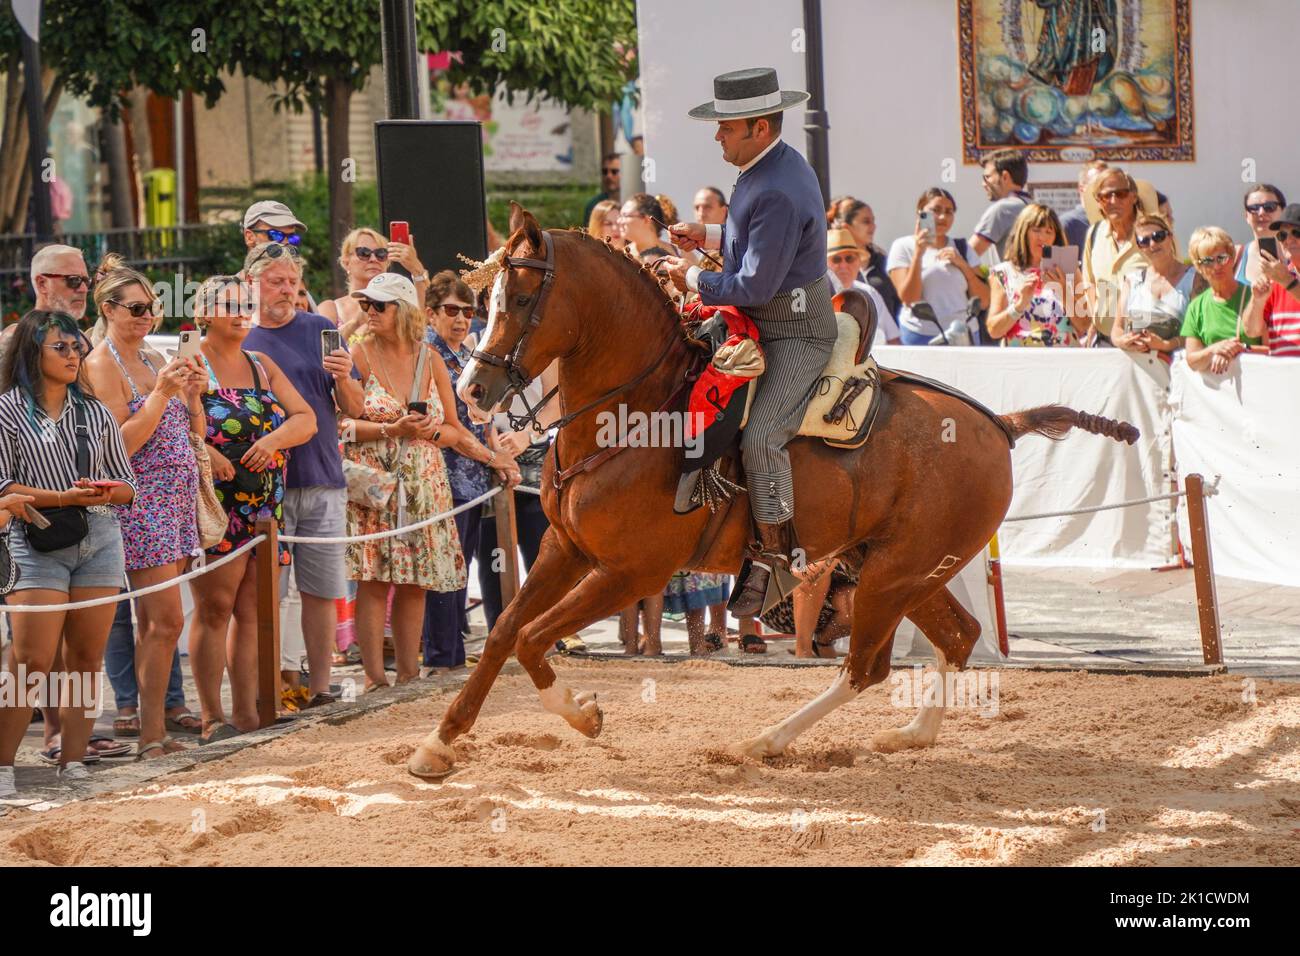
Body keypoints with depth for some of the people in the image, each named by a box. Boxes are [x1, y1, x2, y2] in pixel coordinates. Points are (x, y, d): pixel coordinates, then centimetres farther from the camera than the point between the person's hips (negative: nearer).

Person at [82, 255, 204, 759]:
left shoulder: (154, 360, 17)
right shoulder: (103, 363, -7)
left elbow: (188, 434, 18)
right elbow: (119, 445, -15)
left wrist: (193, 393, 1)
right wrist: (161, 393, -19)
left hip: (175, 499, 8)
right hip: (140, 503, -8)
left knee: (154, 622, 8)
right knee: (166, 619, -12)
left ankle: (153, 728, 9)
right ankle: (151, 736, -10)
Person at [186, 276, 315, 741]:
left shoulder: (262, 366, 17)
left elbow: (306, 419, 10)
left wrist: (274, 440, -10)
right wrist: (203, 453, -27)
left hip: (265, 506, 6)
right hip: (213, 507, -6)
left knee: (251, 611, 5)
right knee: (214, 608, -6)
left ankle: (246, 712, 8)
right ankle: (212, 716, -3)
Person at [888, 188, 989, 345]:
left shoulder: (962, 248, 16)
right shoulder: (903, 247, 6)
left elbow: (983, 302, 9)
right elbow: (909, 299, -7)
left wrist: (963, 265, -1)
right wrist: (918, 253, -12)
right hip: (920, 336, -3)